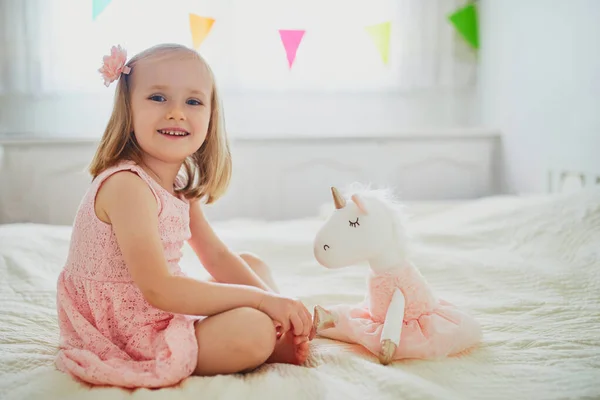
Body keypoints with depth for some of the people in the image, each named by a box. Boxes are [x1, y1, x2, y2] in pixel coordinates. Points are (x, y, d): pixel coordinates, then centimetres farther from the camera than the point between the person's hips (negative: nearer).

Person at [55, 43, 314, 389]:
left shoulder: (181, 188, 3)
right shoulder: (125, 185, -25)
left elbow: (216, 256, 8)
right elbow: (158, 288, -30)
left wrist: (277, 305, -7)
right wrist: (262, 299, -25)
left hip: (169, 313, 10)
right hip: (128, 336, -10)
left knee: (252, 264, 16)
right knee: (254, 330, -26)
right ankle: (280, 346, 6)